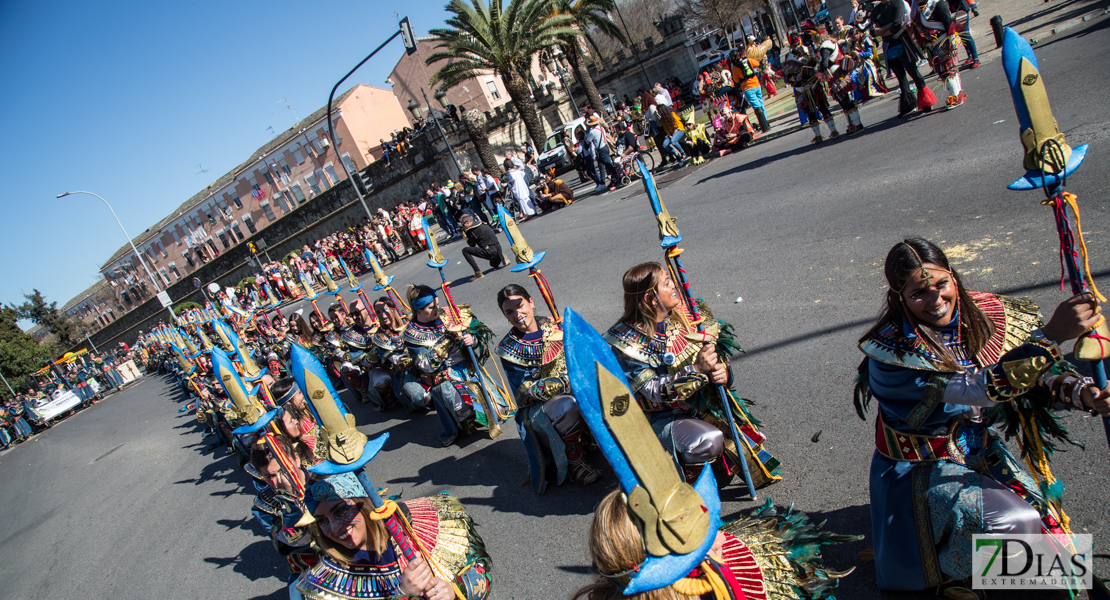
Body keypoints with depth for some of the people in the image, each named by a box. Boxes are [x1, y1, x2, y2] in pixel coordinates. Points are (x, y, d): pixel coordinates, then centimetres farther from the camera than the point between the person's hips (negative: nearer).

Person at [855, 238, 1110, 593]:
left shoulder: (983, 314, -7)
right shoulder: (891, 351, -26)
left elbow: (1044, 375, -5)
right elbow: (981, 390, -35)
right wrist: (1050, 334, -40)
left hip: (981, 452, 6)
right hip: (924, 469, -6)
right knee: (1017, 523, -23)